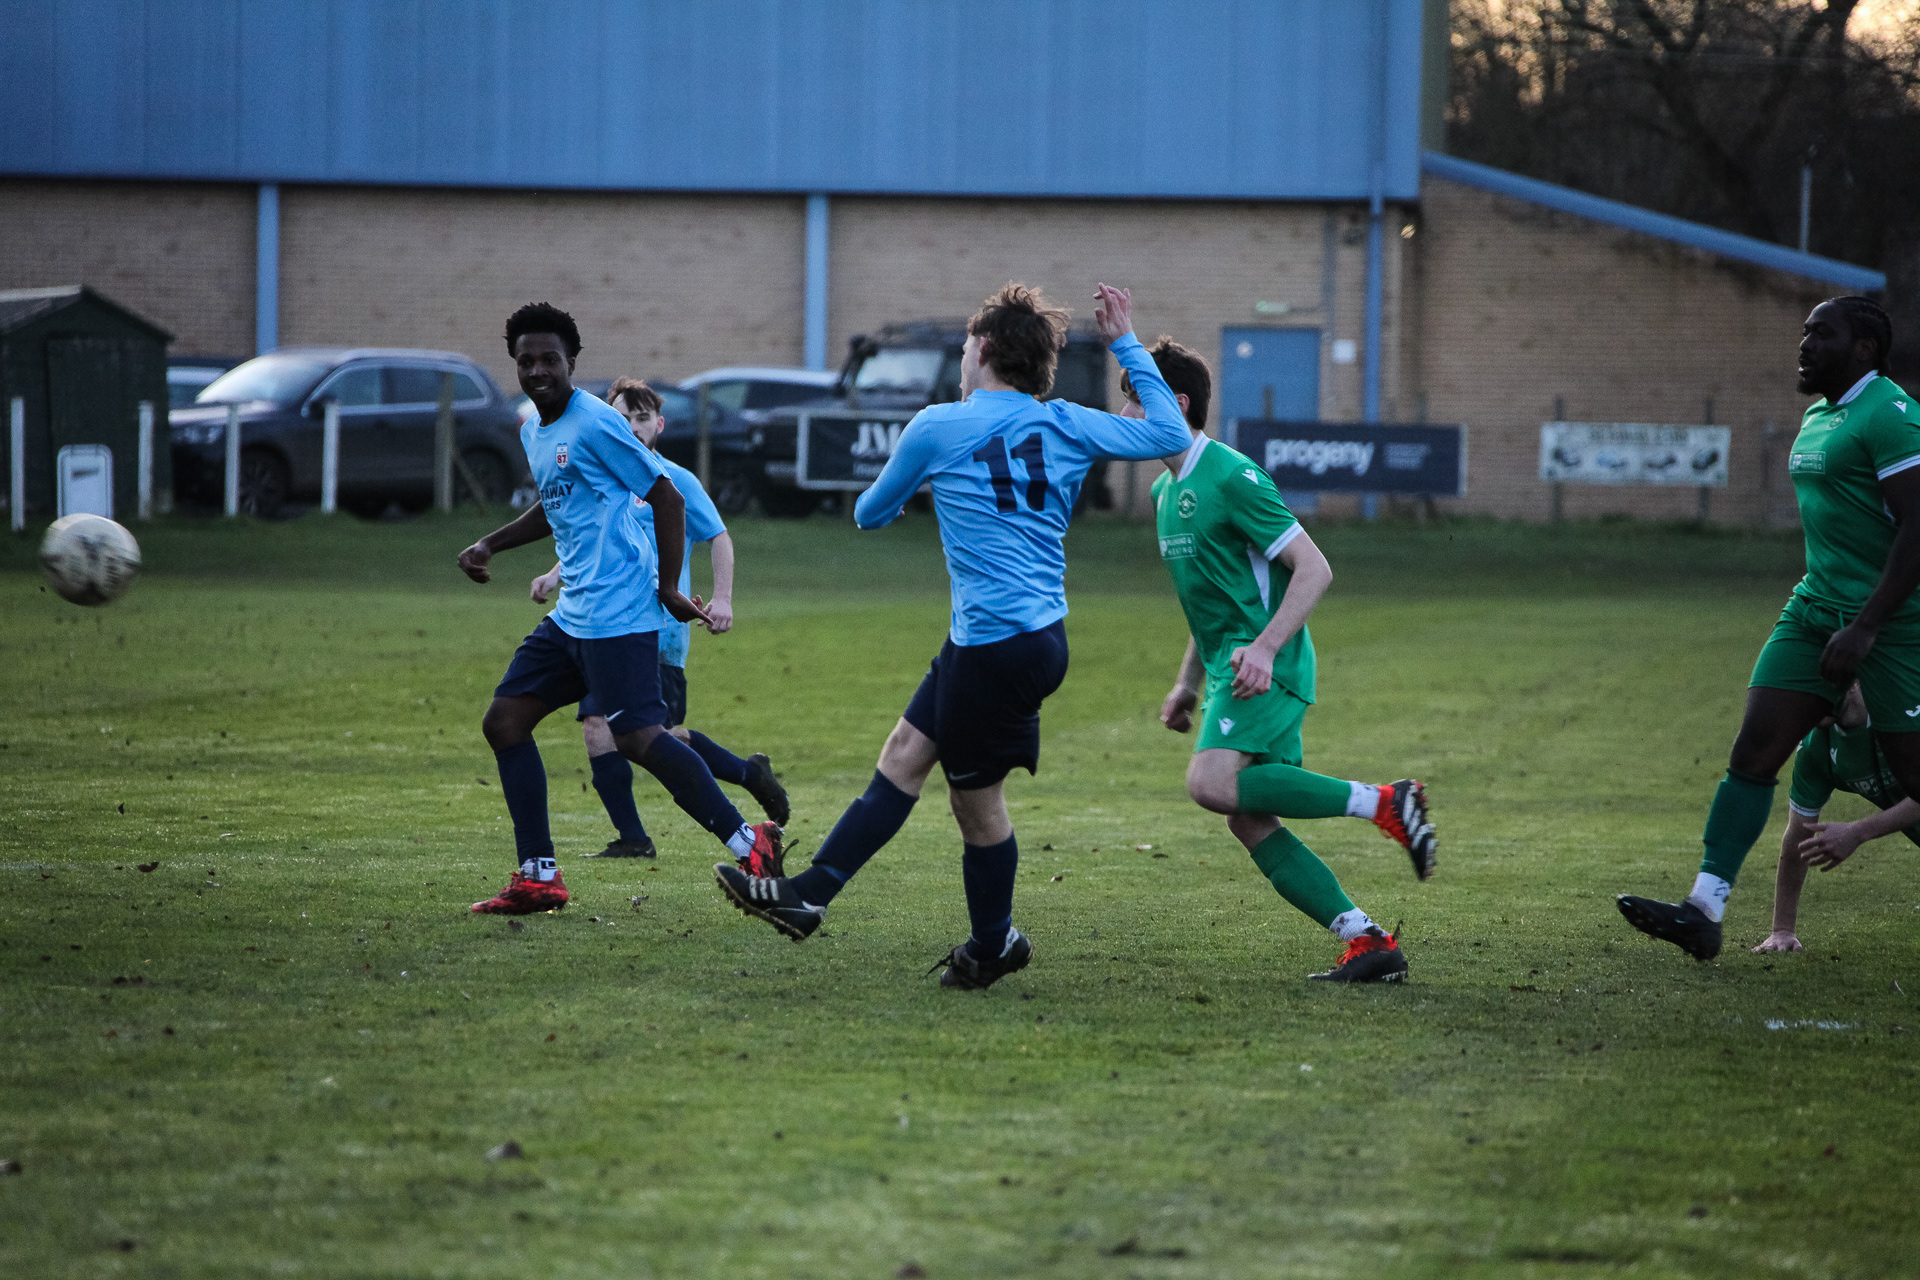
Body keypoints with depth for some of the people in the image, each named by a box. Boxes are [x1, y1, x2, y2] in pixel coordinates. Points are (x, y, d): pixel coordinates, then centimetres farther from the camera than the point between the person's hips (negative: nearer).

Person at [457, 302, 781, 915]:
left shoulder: (594, 424, -13)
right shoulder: (533, 430, 15)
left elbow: (668, 500, -12)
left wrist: (668, 588, -12)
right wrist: (490, 545, 22)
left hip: (618, 615, -10)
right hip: (572, 614, 10)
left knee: (637, 736, -18)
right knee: (504, 721, 6)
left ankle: (748, 842, -11)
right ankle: (537, 878, 9)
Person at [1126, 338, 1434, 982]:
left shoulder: (1231, 478, -12)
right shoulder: (1166, 490, 18)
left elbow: (1313, 569, -15)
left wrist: (1264, 648, -25)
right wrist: (1188, 684, 24)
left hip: (1265, 666, -9)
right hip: (1230, 664, 9)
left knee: (1213, 783, -27)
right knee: (1248, 819, 1)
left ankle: (1382, 802, -21)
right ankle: (1366, 941, 1)